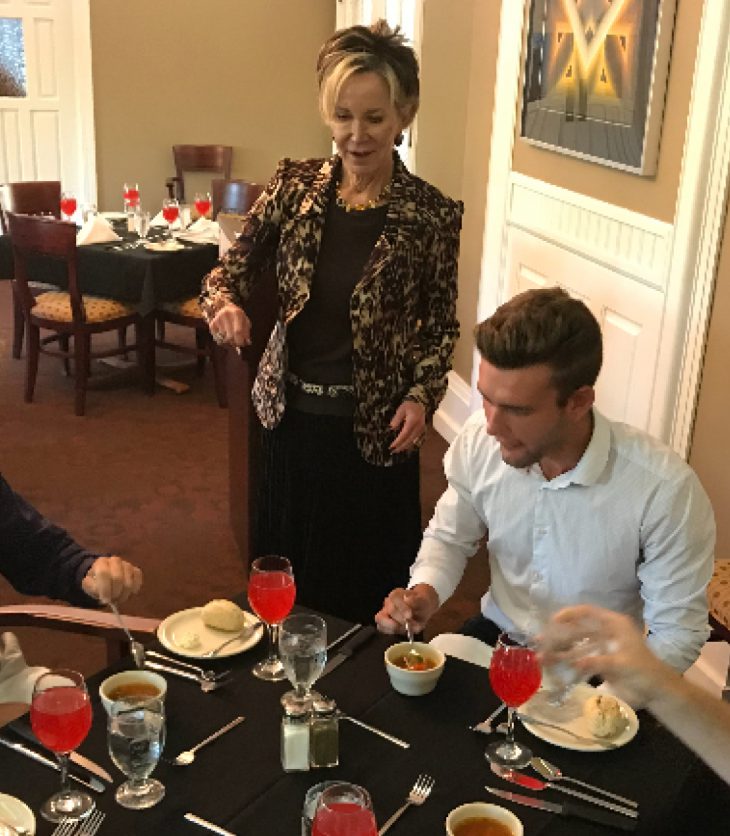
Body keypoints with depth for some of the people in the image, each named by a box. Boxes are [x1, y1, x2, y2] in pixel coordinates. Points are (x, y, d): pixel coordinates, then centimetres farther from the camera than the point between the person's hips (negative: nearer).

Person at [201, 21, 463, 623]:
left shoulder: (431, 214, -10)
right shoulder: (295, 185, -3)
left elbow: (441, 324, -2)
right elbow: (236, 265, 2)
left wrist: (421, 397, -15)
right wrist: (224, 301, -19)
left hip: (372, 425, -3)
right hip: (290, 411, 3)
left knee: (366, 583, 12)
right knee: (286, 562, 19)